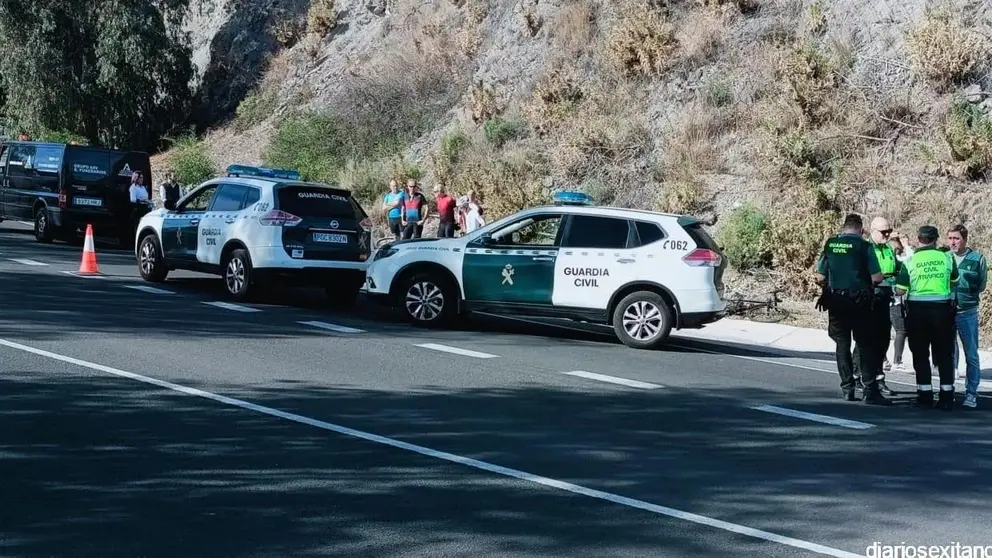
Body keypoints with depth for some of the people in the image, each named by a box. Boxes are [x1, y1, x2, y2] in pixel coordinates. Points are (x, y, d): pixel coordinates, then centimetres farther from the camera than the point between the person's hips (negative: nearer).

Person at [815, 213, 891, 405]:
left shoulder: (830, 244, 3)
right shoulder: (864, 246, -6)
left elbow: (820, 278, 5)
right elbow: (877, 278, -10)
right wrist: (868, 284, 12)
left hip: (836, 301, 3)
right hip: (859, 302, -3)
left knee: (842, 344, 12)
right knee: (866, 345, 1)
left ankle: (847, 389, 13)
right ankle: (870, 391, -5)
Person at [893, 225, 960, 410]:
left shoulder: (910, 261, -6)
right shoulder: (947, 258, -1)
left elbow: (900, 291, -7)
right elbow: (954, 282, 14)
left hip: (917, 310, -1)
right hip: (943, 309, 1)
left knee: (920, 354, 8)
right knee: (944, 354, 8)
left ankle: (925, 396, 8)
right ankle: (946, 397, 9)